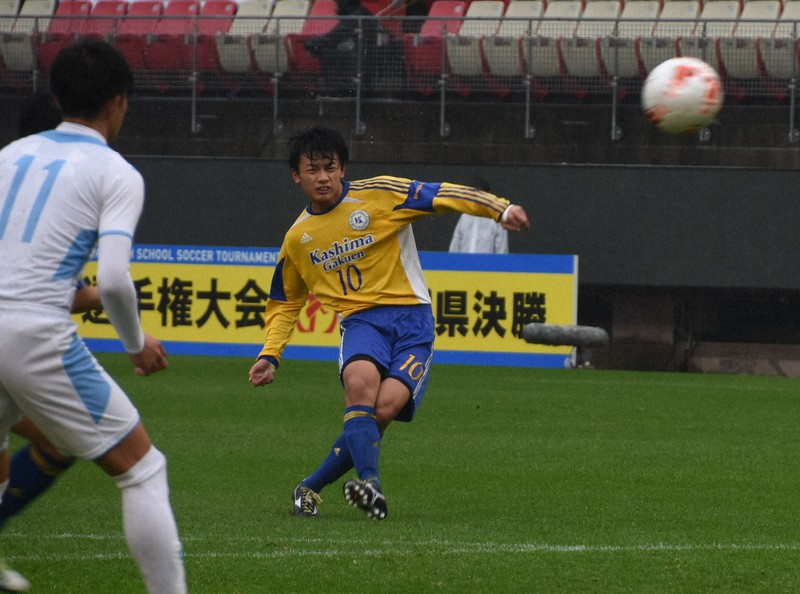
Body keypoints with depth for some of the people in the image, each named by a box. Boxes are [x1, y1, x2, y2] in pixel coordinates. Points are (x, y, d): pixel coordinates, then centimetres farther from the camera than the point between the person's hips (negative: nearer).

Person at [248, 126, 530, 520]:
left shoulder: (378, 195, -1)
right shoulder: (297, 239, 11)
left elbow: (443, 195, -6)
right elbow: (285, 303, 25)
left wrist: (501, 209, -18)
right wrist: (270, 355, 13)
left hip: (411, 316, -2)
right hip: (360, 320, 2)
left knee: (387, 407, -22)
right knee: (360, 381, -33)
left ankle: (313, 487, -7)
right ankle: (370, 483, -42)